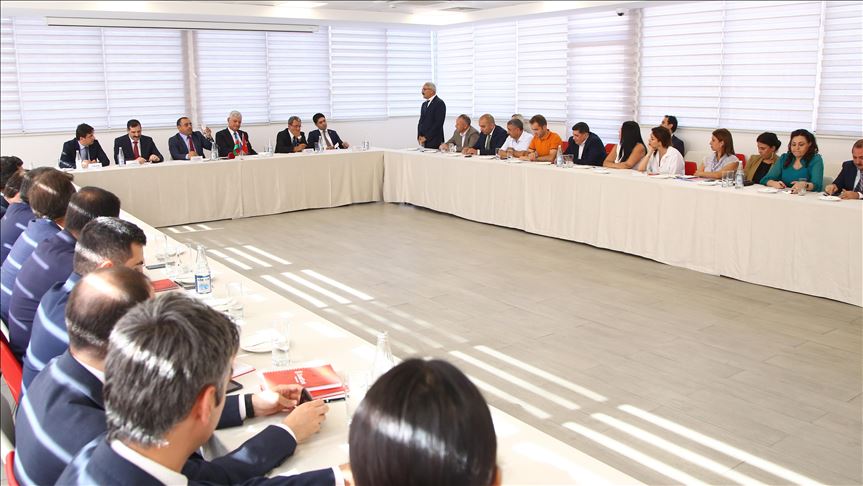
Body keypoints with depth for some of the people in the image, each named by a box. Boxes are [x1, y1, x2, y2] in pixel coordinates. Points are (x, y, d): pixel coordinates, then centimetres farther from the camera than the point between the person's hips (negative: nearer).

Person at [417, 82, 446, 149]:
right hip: (424, 142, 7)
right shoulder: (424, 104, 18)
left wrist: (426, 137, -14)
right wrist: (419, 136, 2)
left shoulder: (440, 103, -7)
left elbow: (438, 123, -15)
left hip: (434, 141, -7)